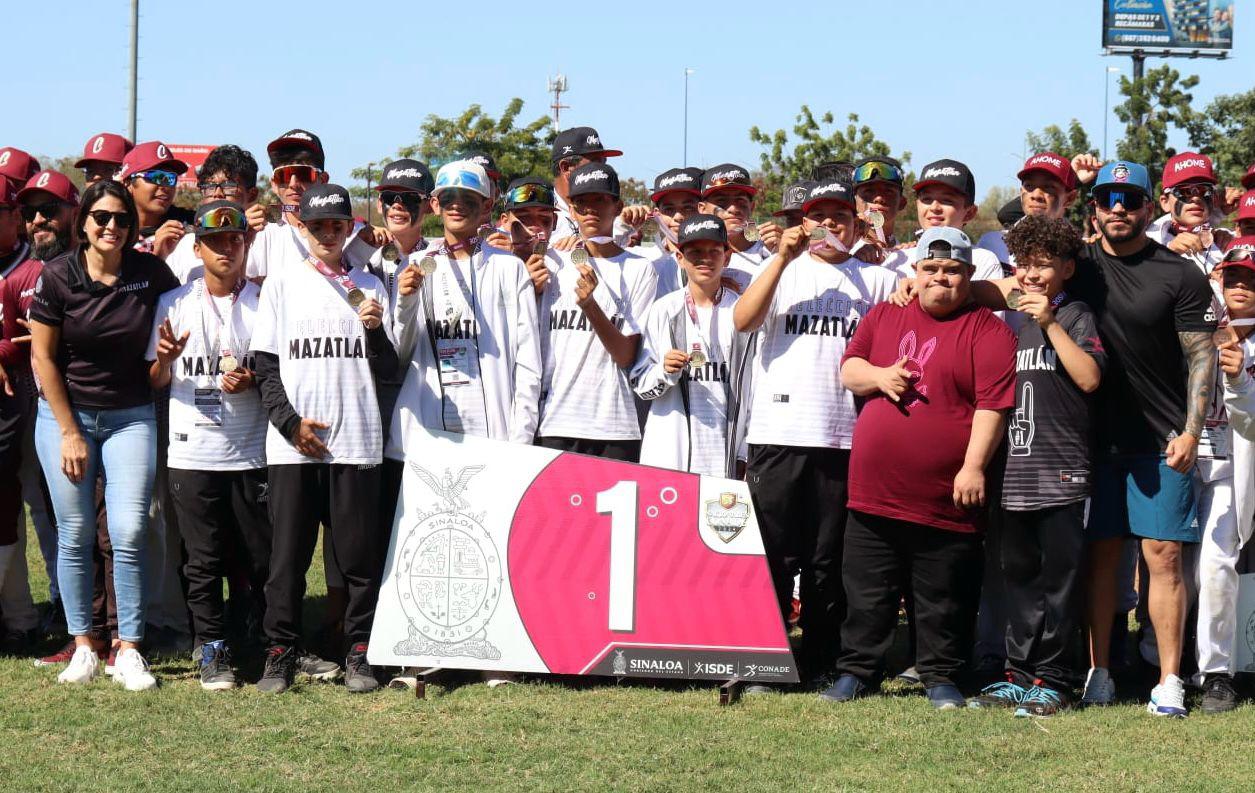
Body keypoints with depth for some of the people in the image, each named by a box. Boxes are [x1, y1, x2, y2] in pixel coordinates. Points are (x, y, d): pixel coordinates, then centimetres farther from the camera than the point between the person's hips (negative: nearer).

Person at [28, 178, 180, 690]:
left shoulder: (151, 273, -5)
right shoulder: (57, 277, -8)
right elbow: (43, 358, -4)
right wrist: (71, 433, -5)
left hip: (130, 416, 0)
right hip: (65, 413, 0)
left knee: (129, 534, -8)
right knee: (75, 534, 1)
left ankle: (129, 650, -1)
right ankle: (82, 644, 11)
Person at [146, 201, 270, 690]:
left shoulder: (264, 302, 5)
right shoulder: (174, 303, 7)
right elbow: (155, 382, 8)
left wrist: (252, 381, -11)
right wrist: (164, 359, -14)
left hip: (252, 452, 0)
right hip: (193, 452, 0)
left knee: (262, 554, 1)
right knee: (203, 559, 2)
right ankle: (213, 650, 10)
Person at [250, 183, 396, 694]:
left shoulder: (367, 286, 12)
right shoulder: (281, 284, 9)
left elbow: (387, 370, 7)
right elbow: (266, 366, 6)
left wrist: (374, 328, -11)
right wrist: (291, 423, -6)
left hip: (356, 442, 1)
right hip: (291, 444, -1)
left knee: (360, 556, 0)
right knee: (288, 556, 0)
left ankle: (359, 653, 8)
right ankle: (281, 654, 8)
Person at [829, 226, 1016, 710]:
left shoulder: (987, 331, -4)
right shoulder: (884, 317, 12)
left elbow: (993, 404, -10)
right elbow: (849, 369, 17)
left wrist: (973, 466, -16)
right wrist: (878, 376, -4)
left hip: (944, 498, -4)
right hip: (874, 489, 4)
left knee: (943, 599, 6)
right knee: (866, 594, 11)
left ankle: (941, 678, 19)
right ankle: (857, 673, 22)